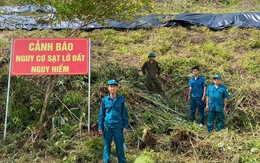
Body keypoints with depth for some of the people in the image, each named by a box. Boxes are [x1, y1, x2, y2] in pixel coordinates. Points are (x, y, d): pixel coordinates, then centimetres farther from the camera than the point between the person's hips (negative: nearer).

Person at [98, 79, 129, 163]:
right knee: (107, 145, 10)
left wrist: (126, 126, 0)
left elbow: (124, 113, 2)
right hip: (107, 126, 1)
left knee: (119, 145, 7)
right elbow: (101, 114, 5)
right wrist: (100, 127, 3)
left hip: (118, 126, -1)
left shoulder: (121, 99, -2)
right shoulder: (104, 100, 1)